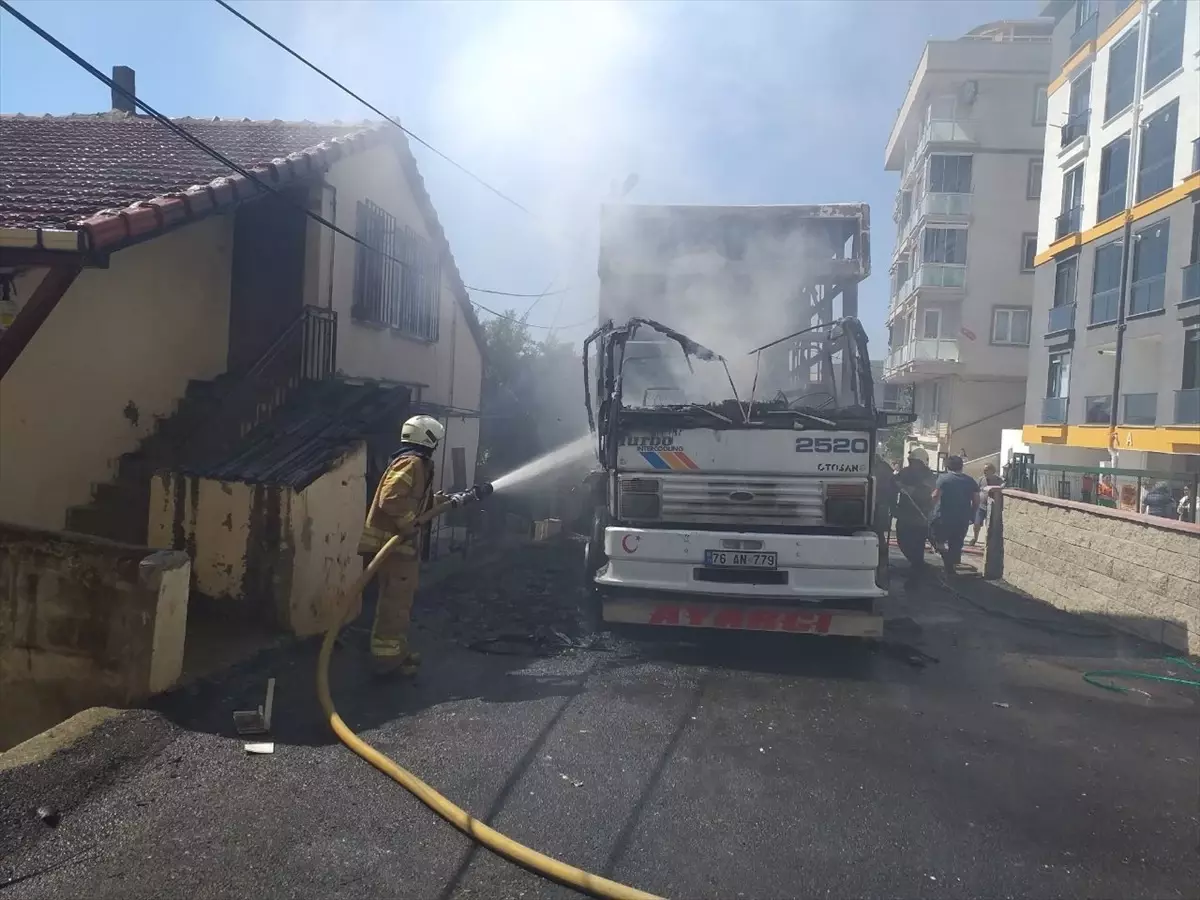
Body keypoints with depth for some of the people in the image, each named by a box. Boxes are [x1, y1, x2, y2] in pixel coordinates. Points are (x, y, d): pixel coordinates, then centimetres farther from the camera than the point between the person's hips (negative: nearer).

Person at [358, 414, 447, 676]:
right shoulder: (412, 462, -16)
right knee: (395, 601, -5)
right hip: (394, 543, -11)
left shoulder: (414, 463, 19)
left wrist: (441, 500, 21)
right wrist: (409, 525, -23)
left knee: (401, 600, 18)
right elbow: (391, 498, -27)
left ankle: (397, 651, 29)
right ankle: (386, 658, 2)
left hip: (400, 542, 11)